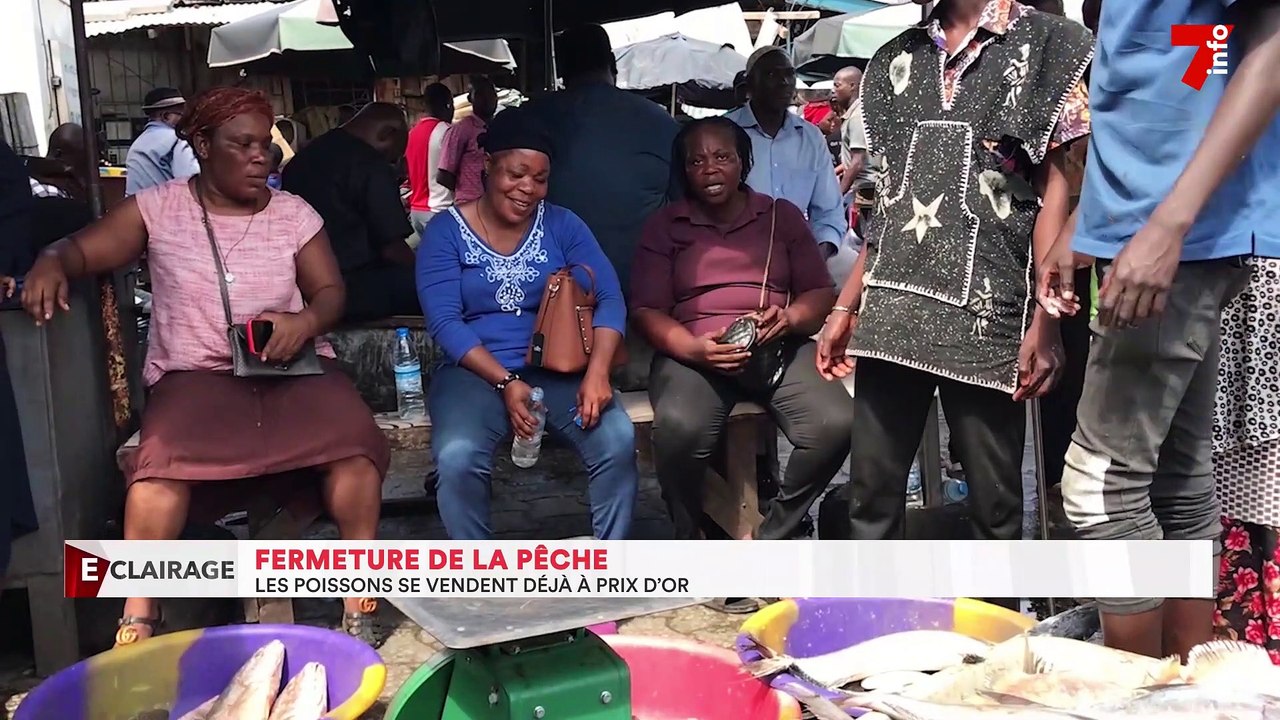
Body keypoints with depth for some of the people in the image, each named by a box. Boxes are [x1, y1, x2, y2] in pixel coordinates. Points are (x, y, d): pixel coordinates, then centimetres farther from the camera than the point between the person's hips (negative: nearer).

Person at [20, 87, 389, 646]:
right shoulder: (158, 207, 7)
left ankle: (360, 595, -18)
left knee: (354, 440, -30)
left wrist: (307, 320, -15)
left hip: (292, 368, 1)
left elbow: (331, 291, 9)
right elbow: (82, 249, 6)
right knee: (163, 459, -34)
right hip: (196, 373, -1)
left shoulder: (293, 213, 10)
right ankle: (138, 616, -21)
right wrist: (52, 263, -19)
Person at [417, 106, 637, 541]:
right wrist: (505, 382, -21)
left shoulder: (562, 225, 6)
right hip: (475, 372, -2)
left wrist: (598, 370, -22)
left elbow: (609, 298, -3)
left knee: (618, 439, -26)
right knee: (458, 457, -32)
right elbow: (445, 322, -9)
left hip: (556, 368, 2)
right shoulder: (446, 230, 0)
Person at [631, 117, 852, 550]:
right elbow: (647, 309, 4)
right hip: (693, 353, -2)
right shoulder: (664, 227, 13)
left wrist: (790, 317, -11)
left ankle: (772, 537, -5)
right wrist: (693, 349, -17)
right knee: (680, 429, -35)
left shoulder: (783, 217, 18)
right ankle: (689, 538, -7)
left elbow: (820, 293, 14)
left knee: (836, 425, -27)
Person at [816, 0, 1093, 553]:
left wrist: (1045, 319, -12)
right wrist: (846, 306, 14)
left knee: (994, 501, 4)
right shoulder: (896, 57, 18)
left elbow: (1057, 186, -2)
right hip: (891, 310, 4)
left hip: (985, 311, -4)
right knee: (871, 491, 5)